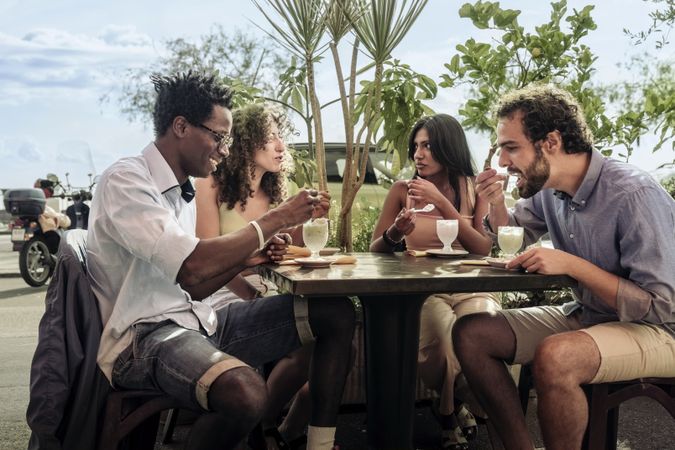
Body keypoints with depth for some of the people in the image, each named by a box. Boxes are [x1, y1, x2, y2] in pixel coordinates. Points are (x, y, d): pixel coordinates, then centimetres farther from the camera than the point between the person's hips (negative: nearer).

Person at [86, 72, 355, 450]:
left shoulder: (182, 190, 14)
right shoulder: (126, 180, -12)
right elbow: (193, 266, -26)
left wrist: (248, 259, 2)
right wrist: (276, 219, -15)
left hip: (195, 321, 9)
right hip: (143, 336, -9)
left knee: (336, 313, 1)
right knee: (246, 394, -39)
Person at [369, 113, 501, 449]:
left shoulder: (475, 190, 6)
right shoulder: (403, 190, 6)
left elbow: (484, 249, -8)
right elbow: (374, 251, 7)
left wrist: (442, 202, -15)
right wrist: (394, 234, -17)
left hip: (470, 287, 1)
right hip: (421, 289, -1)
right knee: (442, 342, -34)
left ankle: (448, 410, 3)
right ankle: (454, 407, 3)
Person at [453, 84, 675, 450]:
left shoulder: (635, 196, -24)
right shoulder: (546, 189, -1)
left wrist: (571, 265, -29)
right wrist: (496, 204, -4)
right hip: (586, 315, 8)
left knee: (554, 356, -36)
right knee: (470, 334, -5)